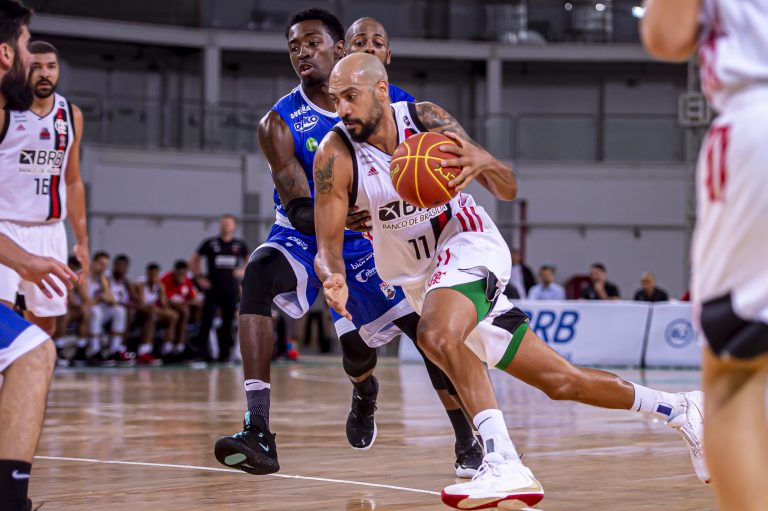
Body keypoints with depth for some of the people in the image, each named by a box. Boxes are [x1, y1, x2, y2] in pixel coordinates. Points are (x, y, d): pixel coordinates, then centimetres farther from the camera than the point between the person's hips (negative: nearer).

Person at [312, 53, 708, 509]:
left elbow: (509, 190, -11)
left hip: (470, 246, -4)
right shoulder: (336, 155, -12)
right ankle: (679, 409, 25)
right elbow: (329, 245, -14)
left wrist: (483, 163, -34)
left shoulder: (426, 119, -14)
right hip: (420, 279, 4)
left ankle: (506, 467, -39)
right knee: (558, 380, 8)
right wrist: (334, 279, -38)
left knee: (438, 335, -37)